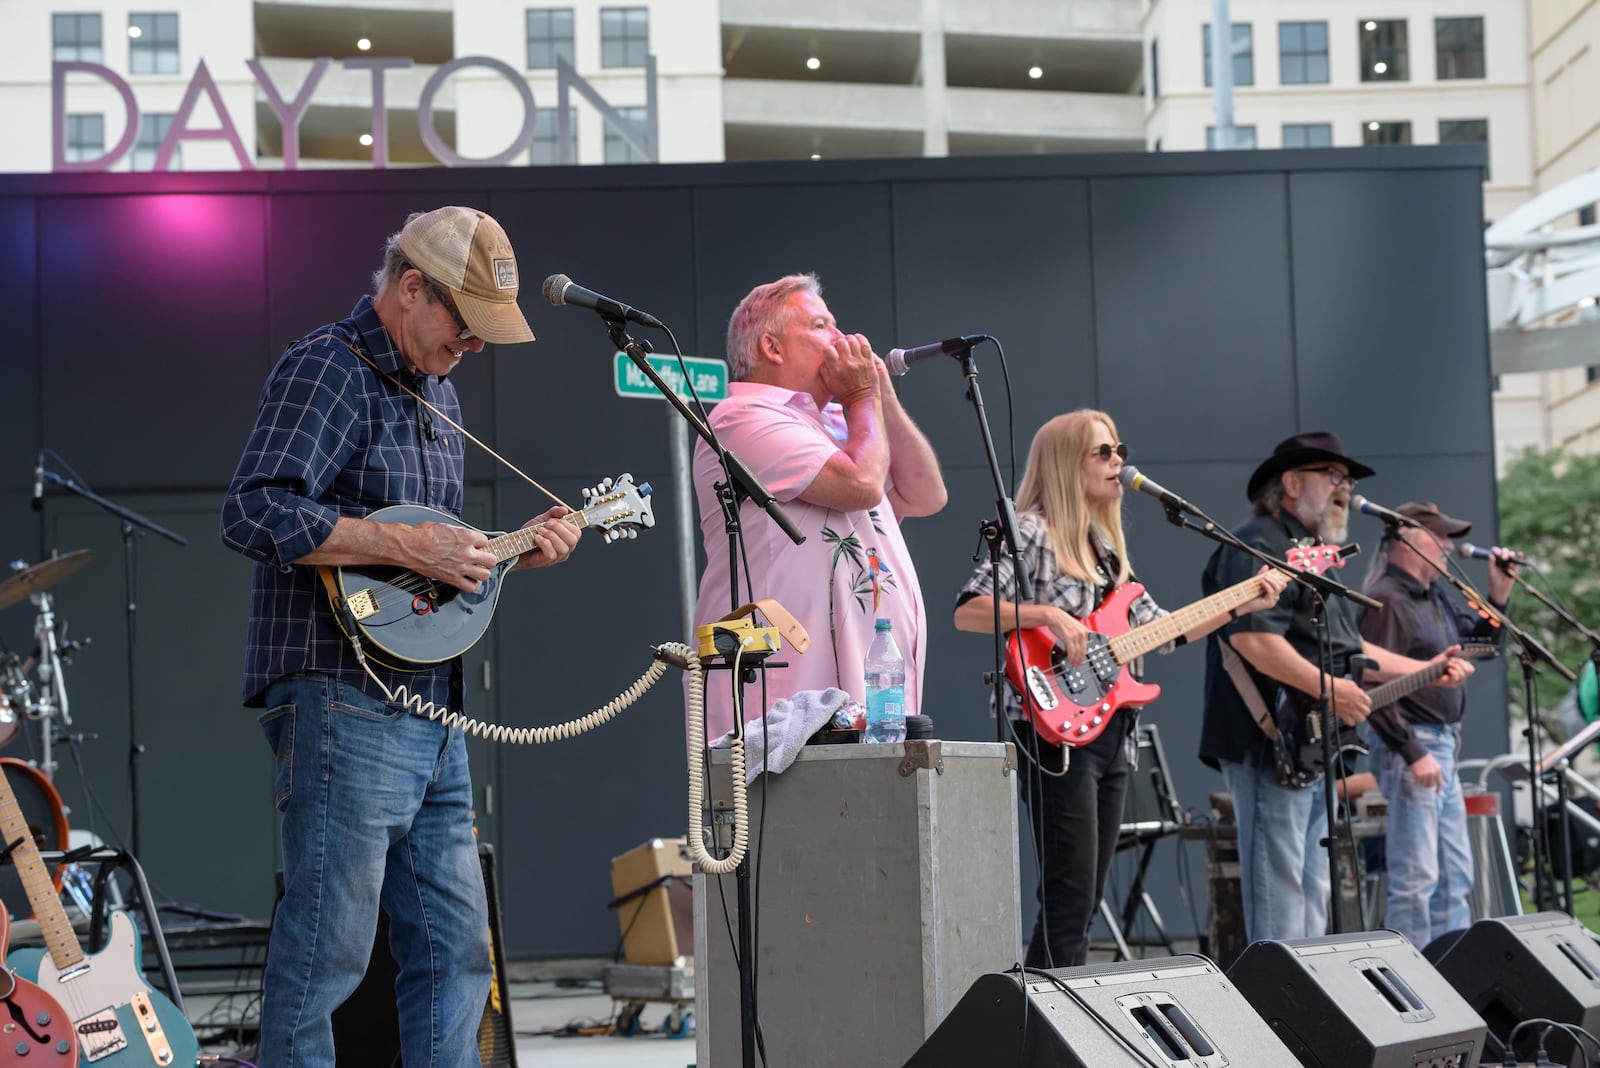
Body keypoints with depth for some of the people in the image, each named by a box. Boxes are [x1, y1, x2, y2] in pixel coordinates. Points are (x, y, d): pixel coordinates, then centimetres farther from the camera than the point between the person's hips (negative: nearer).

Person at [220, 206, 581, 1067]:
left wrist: (517, 549, 10)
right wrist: (410, 547, -22)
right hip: (343, 702, -9)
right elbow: (255, 513, -22)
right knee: (329, 946, -5)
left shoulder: (436, 392, 20)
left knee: (455, 945, 11)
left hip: (431, 713, 9)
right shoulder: (326, 369, -9)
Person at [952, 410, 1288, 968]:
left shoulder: (1103, 545, 18)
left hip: (1110, 733, 9)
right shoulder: (1029, 531, -7)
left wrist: (1242, 605, 15)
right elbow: (967, 610, -18)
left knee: (1085, 902, 10)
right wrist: (1046, 615, -27)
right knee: (1070, 901, -12)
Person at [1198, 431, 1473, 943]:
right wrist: (1328, 689, -24)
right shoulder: (1257, 546, -10)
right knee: (1279, 891, -11)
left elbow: (1346, 648, 30)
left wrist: (1426, 669, 23)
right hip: (1271, 748, -11)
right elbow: (1250, 637, -24)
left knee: (1314, 892, 12)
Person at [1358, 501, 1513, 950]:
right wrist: (1414, 754, -23)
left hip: (1442, 747, 10)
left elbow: (1481, 642, 26)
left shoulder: (1435, 595, 14)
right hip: (1411, 748, -10)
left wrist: (1498, 594, 9)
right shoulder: (1387, 601, -15)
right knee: (1416, 878, -8)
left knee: (1455, 877, 16)